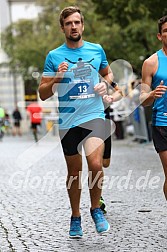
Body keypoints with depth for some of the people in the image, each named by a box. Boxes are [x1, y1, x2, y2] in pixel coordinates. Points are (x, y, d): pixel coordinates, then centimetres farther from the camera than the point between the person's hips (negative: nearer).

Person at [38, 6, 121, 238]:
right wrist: (57, 78, -16)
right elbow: (43, 94, 2)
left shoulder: (97, 50, 6)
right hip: (68, 120, 0)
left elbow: (108, 73, 24)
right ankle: (75, 217, 28)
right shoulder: (54, 56, 2)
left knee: (96, 164, -19)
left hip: (94, 115, 0)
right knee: (74, 172, 10)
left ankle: (96, 208, 4)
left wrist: (105, 84, 2)